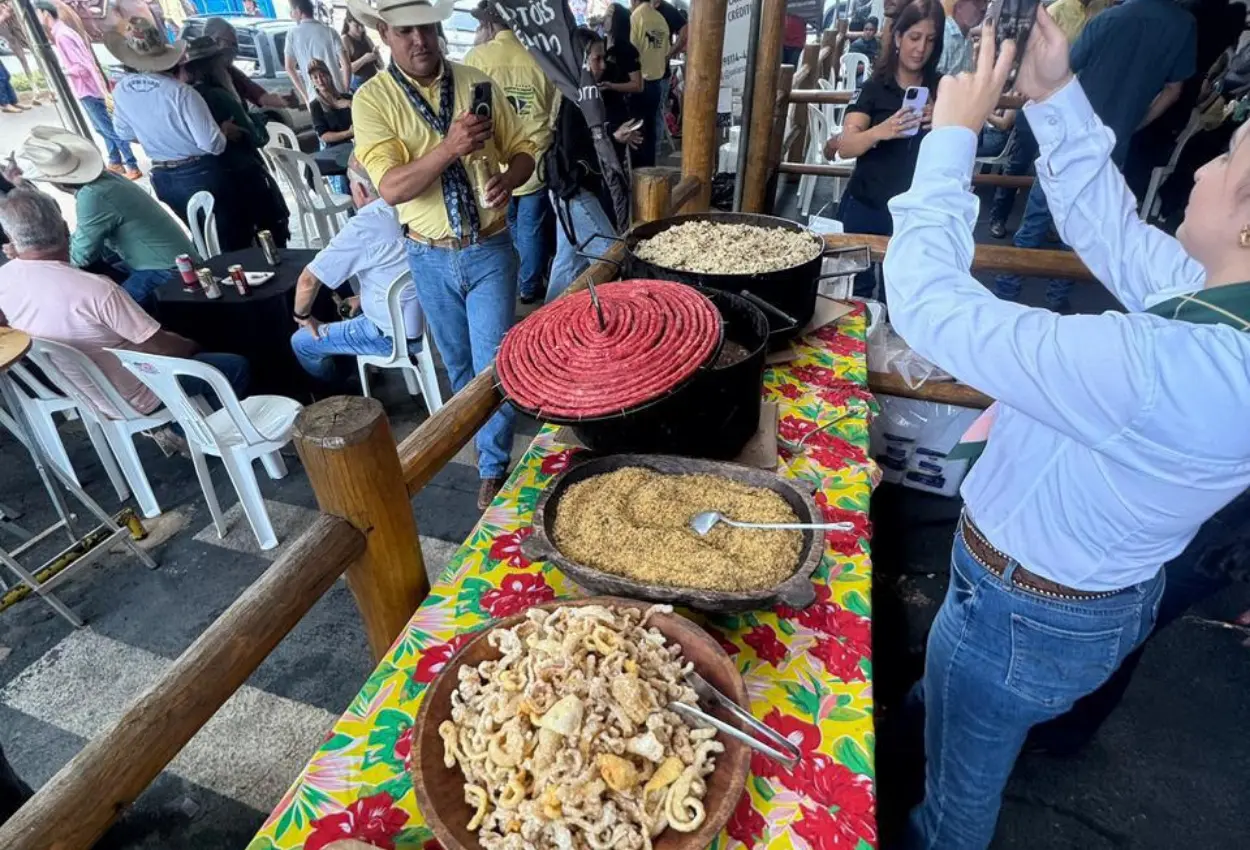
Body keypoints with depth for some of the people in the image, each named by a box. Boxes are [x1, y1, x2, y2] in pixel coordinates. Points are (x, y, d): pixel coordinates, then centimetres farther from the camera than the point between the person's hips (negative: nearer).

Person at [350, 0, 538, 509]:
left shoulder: (478, 84, -1)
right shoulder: (372, 99, -7)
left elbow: (522, 149, 4)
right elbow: (392, 187, -19)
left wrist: (508, 179, -19)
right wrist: (450, 147, -33)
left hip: (489, 249, 0)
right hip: (429, 257, 1)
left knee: (493, 362, -1)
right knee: (457, 361, 17)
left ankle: (494, 465, 16)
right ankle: (478, 432, 43)